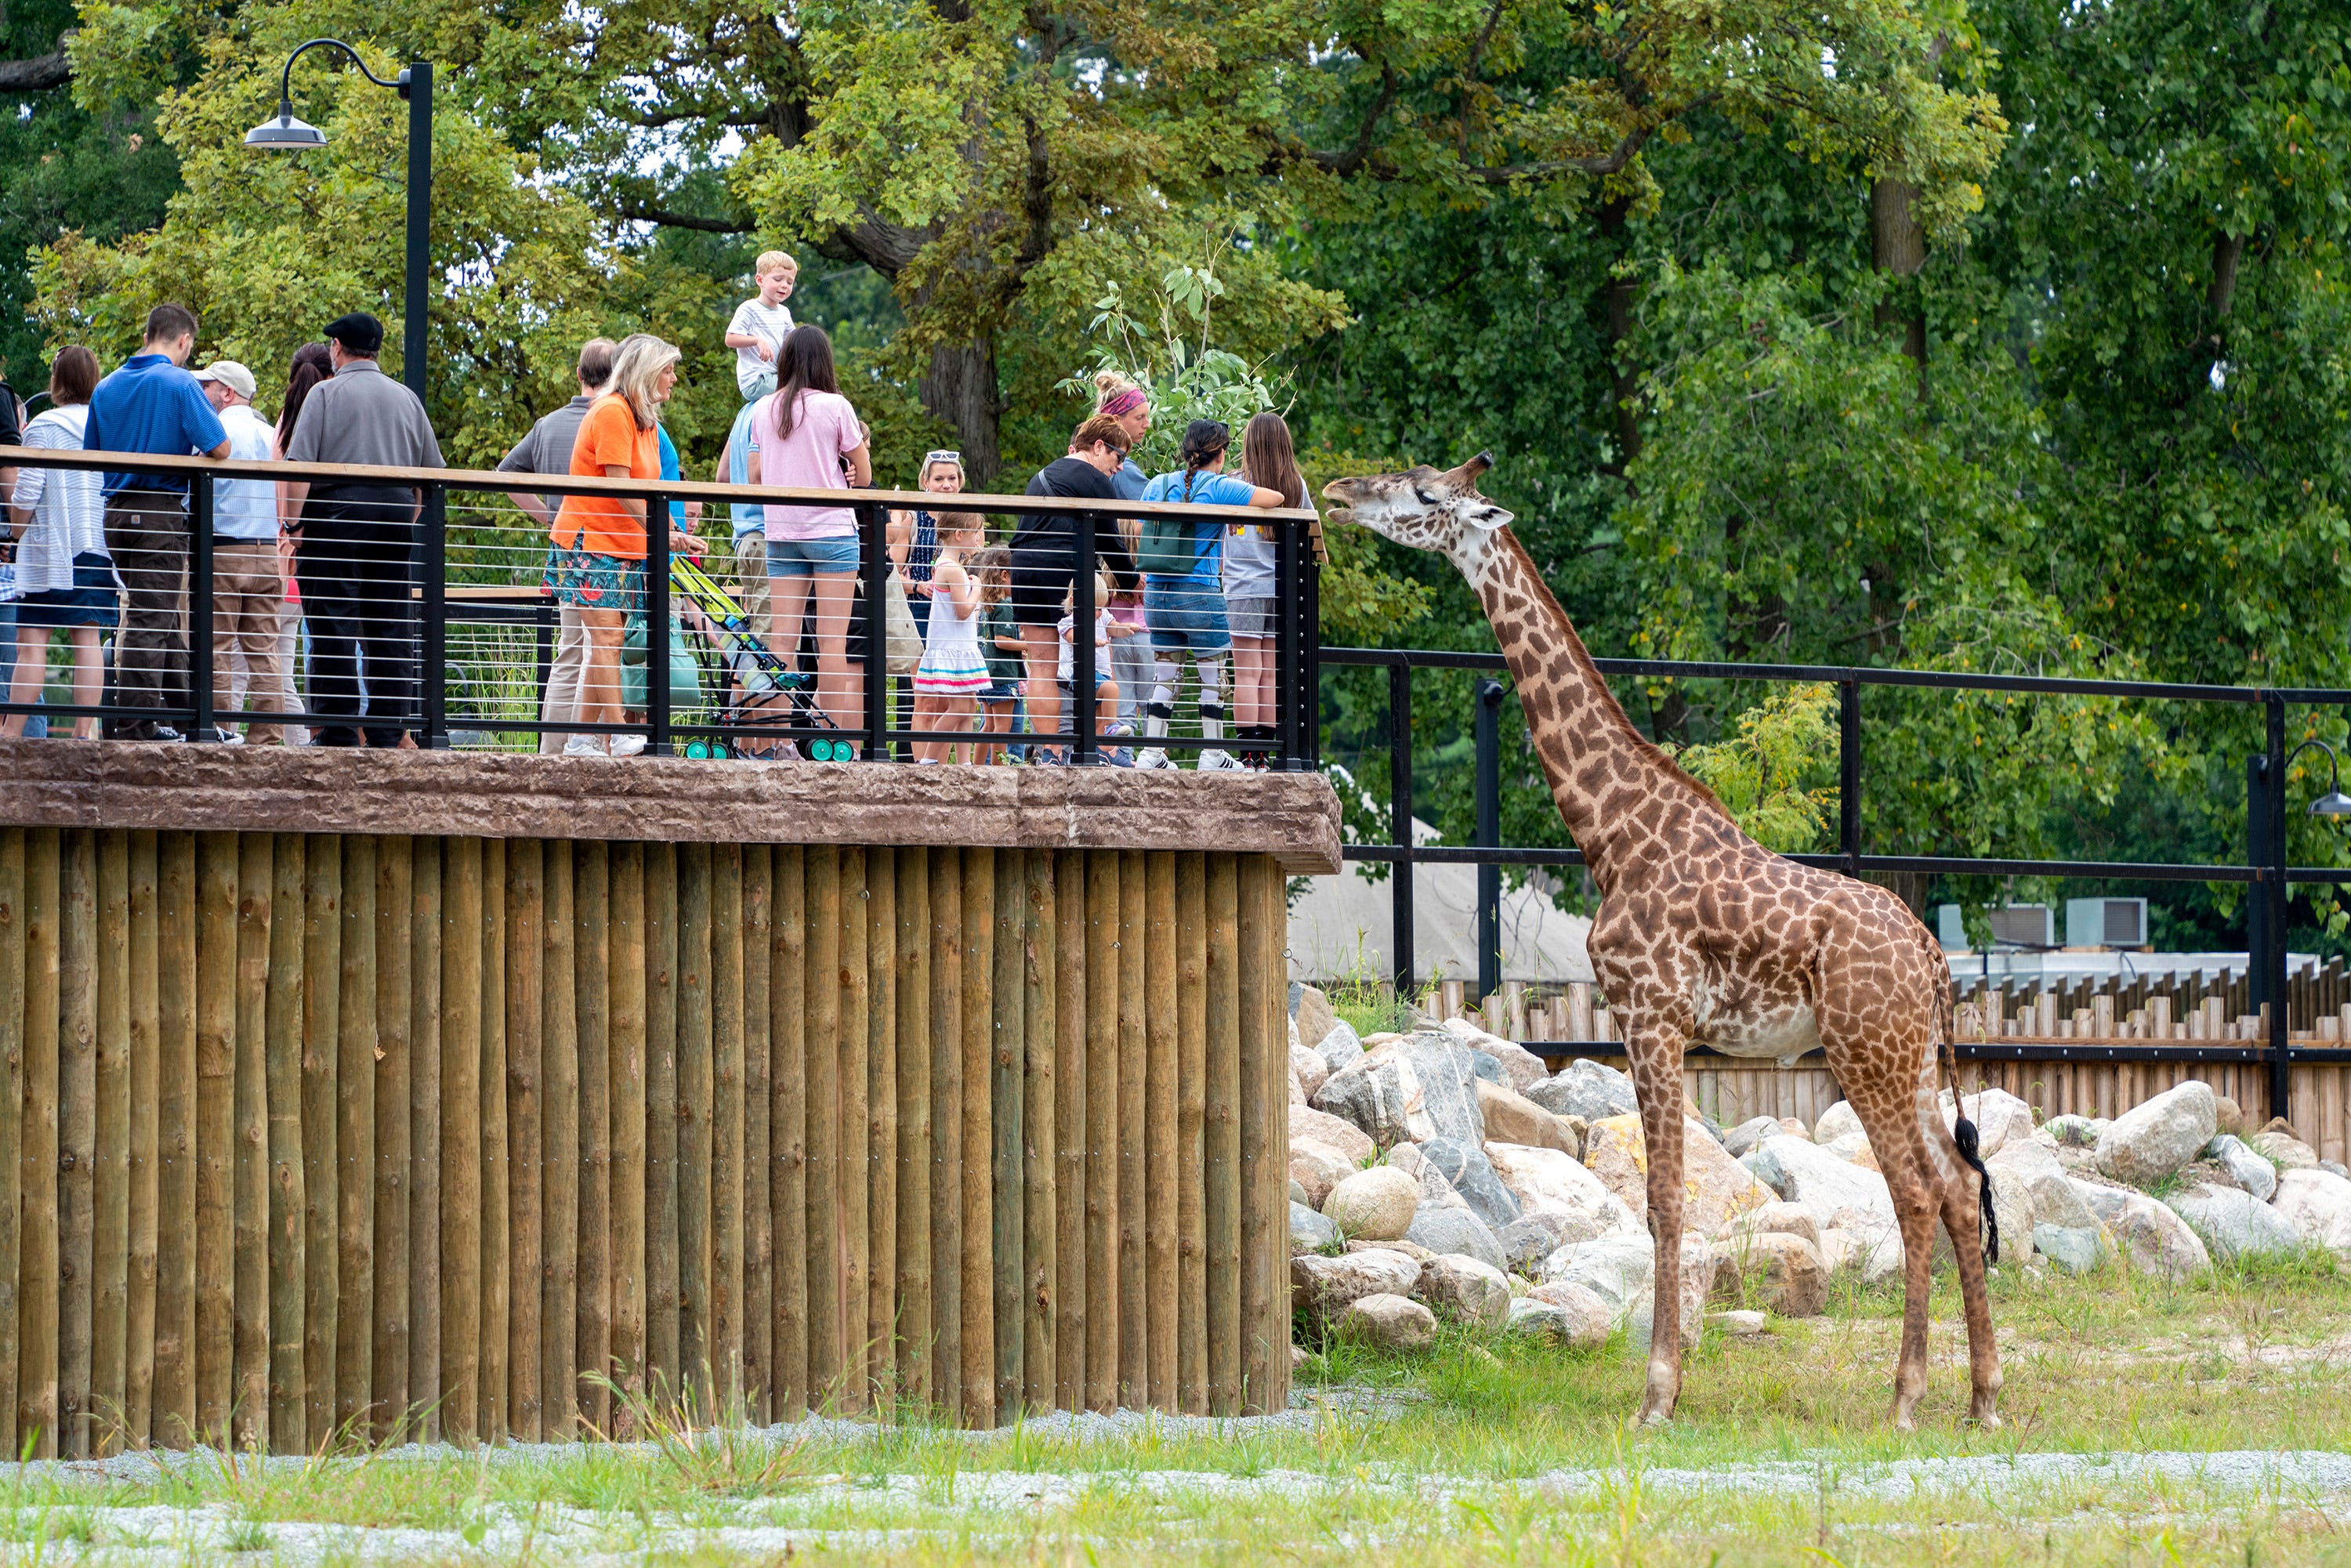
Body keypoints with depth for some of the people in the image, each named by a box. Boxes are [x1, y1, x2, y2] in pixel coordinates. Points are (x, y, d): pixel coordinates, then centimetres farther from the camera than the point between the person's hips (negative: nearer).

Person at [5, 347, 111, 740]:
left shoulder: (43, 426, -7)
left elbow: (26, 494, -9)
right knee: (88, 639, 2)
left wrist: (15, 531, 7)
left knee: (31, 642, -4)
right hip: (98, 547, 4)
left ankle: (12, 731, -7)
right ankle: (85, 729, -5)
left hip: (50, 546, -4)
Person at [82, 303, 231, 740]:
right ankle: (134, 723, -7)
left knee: (159, 612, 17)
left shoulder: (106, 387, 10)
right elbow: (219, 449, -13)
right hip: (162, 508, -6)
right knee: (150, 619, -5)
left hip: (116, 511, 6)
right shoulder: (179, 383, -9)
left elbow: (90, 454, 16)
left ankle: (183, 707, 22)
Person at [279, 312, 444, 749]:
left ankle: (338, 732, -9)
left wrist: (294, 522, -5)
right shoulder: (407, 398, 15)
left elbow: (299, 465, -9)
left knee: (334, 631, -4)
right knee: (391, 629, 6)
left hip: (337, 516, -4)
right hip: (395, 514, 4)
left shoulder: (326, 393, 0)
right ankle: (390, 730, 4)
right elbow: (430, 471, 15)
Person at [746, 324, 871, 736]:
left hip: (780, 532, 4)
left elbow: (754, 477, 9)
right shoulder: (834, 407, -6)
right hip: (832, 528, -4)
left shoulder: (765, 410, 6)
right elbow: (863, 477, 0)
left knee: (783, 637, 3)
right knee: (833, 640, -4)